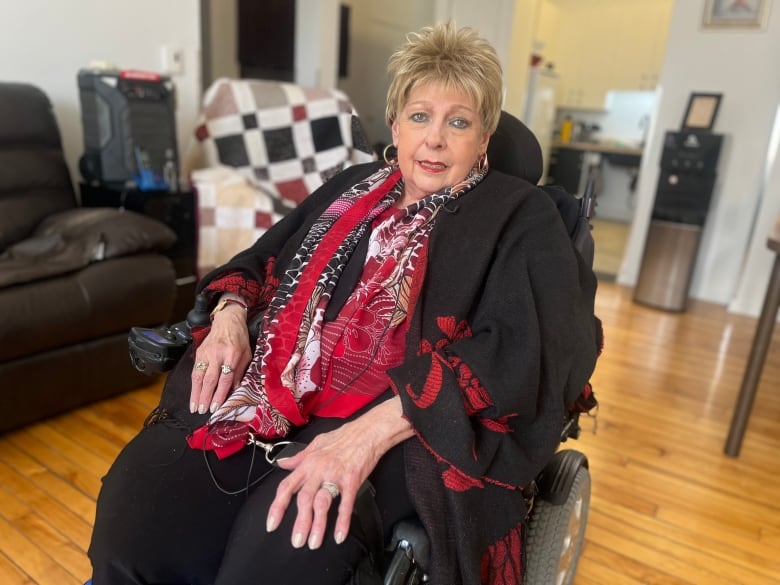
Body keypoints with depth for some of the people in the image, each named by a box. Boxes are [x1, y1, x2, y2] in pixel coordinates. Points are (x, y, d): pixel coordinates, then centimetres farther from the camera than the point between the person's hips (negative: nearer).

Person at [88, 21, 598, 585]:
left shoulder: (521, 217, 3)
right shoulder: (355, 186, 20)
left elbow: (519, 353, -12)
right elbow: (261, 259, 26)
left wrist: (373, 430, -23)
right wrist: (231, 312, 2)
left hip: (395, 424, -3)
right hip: (259, 390, 5)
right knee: (131, 535, -17)